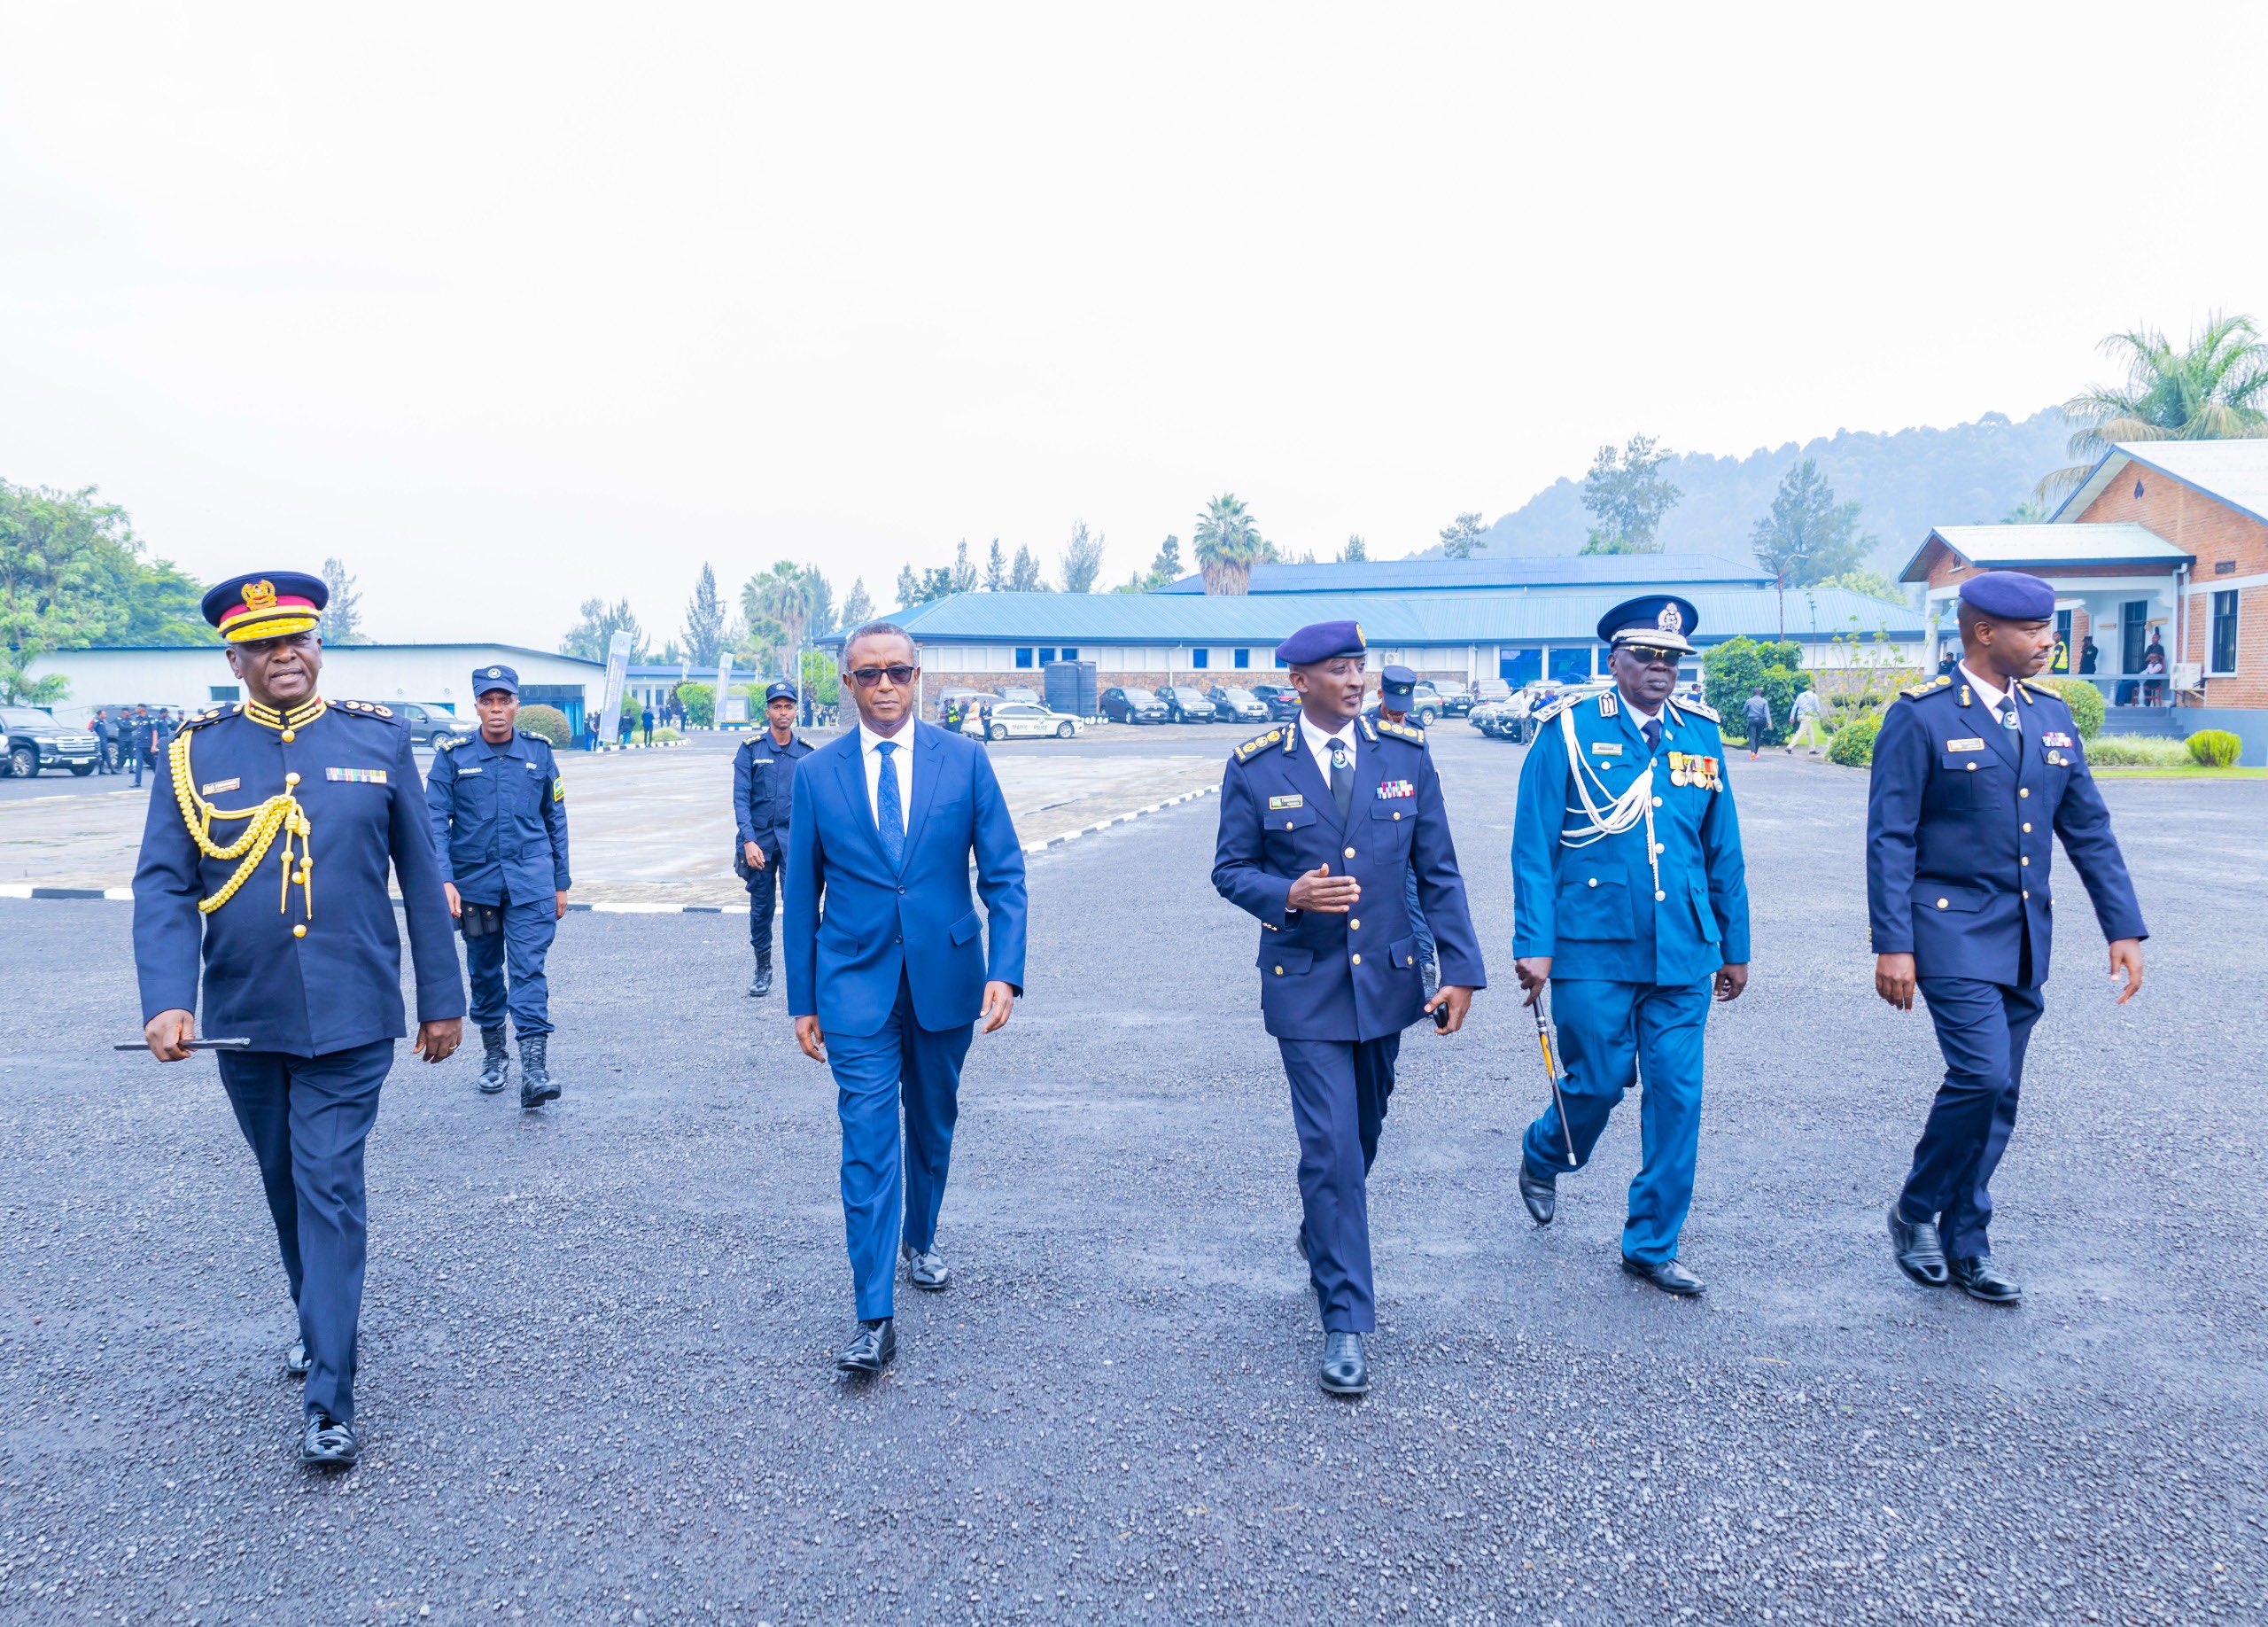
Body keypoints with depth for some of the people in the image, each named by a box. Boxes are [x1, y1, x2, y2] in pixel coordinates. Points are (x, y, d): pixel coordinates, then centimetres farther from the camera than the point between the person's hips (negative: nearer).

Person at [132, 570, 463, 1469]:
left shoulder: (378, 738, 0)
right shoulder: (195, 753, 1)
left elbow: (420, 878, 3)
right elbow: (163, 887, -3)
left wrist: (442, 998, 4)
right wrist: (167, 999, -18)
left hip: (349, 1019, -2)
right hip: (244, 1021, 2)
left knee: (329, 1189, -5)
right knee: (286, 1185, 18)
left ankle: (328, 1402, 1)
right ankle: (321, 1323, 41)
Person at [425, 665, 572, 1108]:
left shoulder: (539, 751, 5)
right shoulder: (453, 755, 1)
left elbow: (556, 819, 11)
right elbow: (435, 820, -3)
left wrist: (561, 882, 10)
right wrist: (444, 878, -15)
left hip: (530, 880, -1)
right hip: (475, 880, 1)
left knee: (528, 968, -11)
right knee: (484, 971, 13)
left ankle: (534, 1068, -17)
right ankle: (493, 1054, 30)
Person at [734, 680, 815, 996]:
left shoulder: (807, 752, 5)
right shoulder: (750, 749, 1)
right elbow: (741, 798, -3)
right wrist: (748, 840, -13)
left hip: (795, 839, 0)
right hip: (760, 840, 0)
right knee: (760, 906, 9)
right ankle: (763, 970, 24)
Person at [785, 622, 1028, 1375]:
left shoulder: (964, 760, -1)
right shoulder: (816, 774, 1)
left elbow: (1003, 873, -1)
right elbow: (802, 896, 5)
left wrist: (1005, 970, -12)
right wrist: (803, 1002, 4)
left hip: (945, 978, 1)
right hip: (856, 984, -1)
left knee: (932, 1127, 17)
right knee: (868, 1141, -7)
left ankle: (919, 1242, 42)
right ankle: (874, 1319, -3)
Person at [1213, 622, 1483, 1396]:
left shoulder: (1406, 755, 0)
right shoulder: (1256, 767, -6)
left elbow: (1438, 872, 3)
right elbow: (1230, 870, 0)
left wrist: (1461, 968, -3)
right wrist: (1287, 895, -21)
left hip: (1386, 977, 4)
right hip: (1305, 985, -3)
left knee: (1363, 1132, 19)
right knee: (1331, 1144, -8)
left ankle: (1322, 1235, 49)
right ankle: (1346, 1323, 3)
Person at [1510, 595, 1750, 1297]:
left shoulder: (1701, 735, 8)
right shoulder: (1570, 732, -3)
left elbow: (1723, 849, 13)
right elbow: (1533, 845, -5)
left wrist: (1735, 944, 14)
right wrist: (1533, 944, -11)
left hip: (1682, 950, 4)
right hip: (1593, 949, -3)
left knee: (1677, 1095, 3)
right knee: (1598, 1082, 4)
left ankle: (1652, 1246, 18)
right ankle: (1543, 1157, 38)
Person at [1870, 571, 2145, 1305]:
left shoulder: (2051, 715, 10)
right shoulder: (1921, 716, -8)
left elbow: (2089, 829, 13)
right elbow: (1890, 838, -11)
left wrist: (2124, 927, 6)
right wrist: (1892, 944, -16)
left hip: (2024, 939, 6)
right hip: (1952, 933, -6)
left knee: (1998, 1096, 9)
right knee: (1981, 1076, -16)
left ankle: (1965, 1246, 21)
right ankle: (1915, 1212, 7)